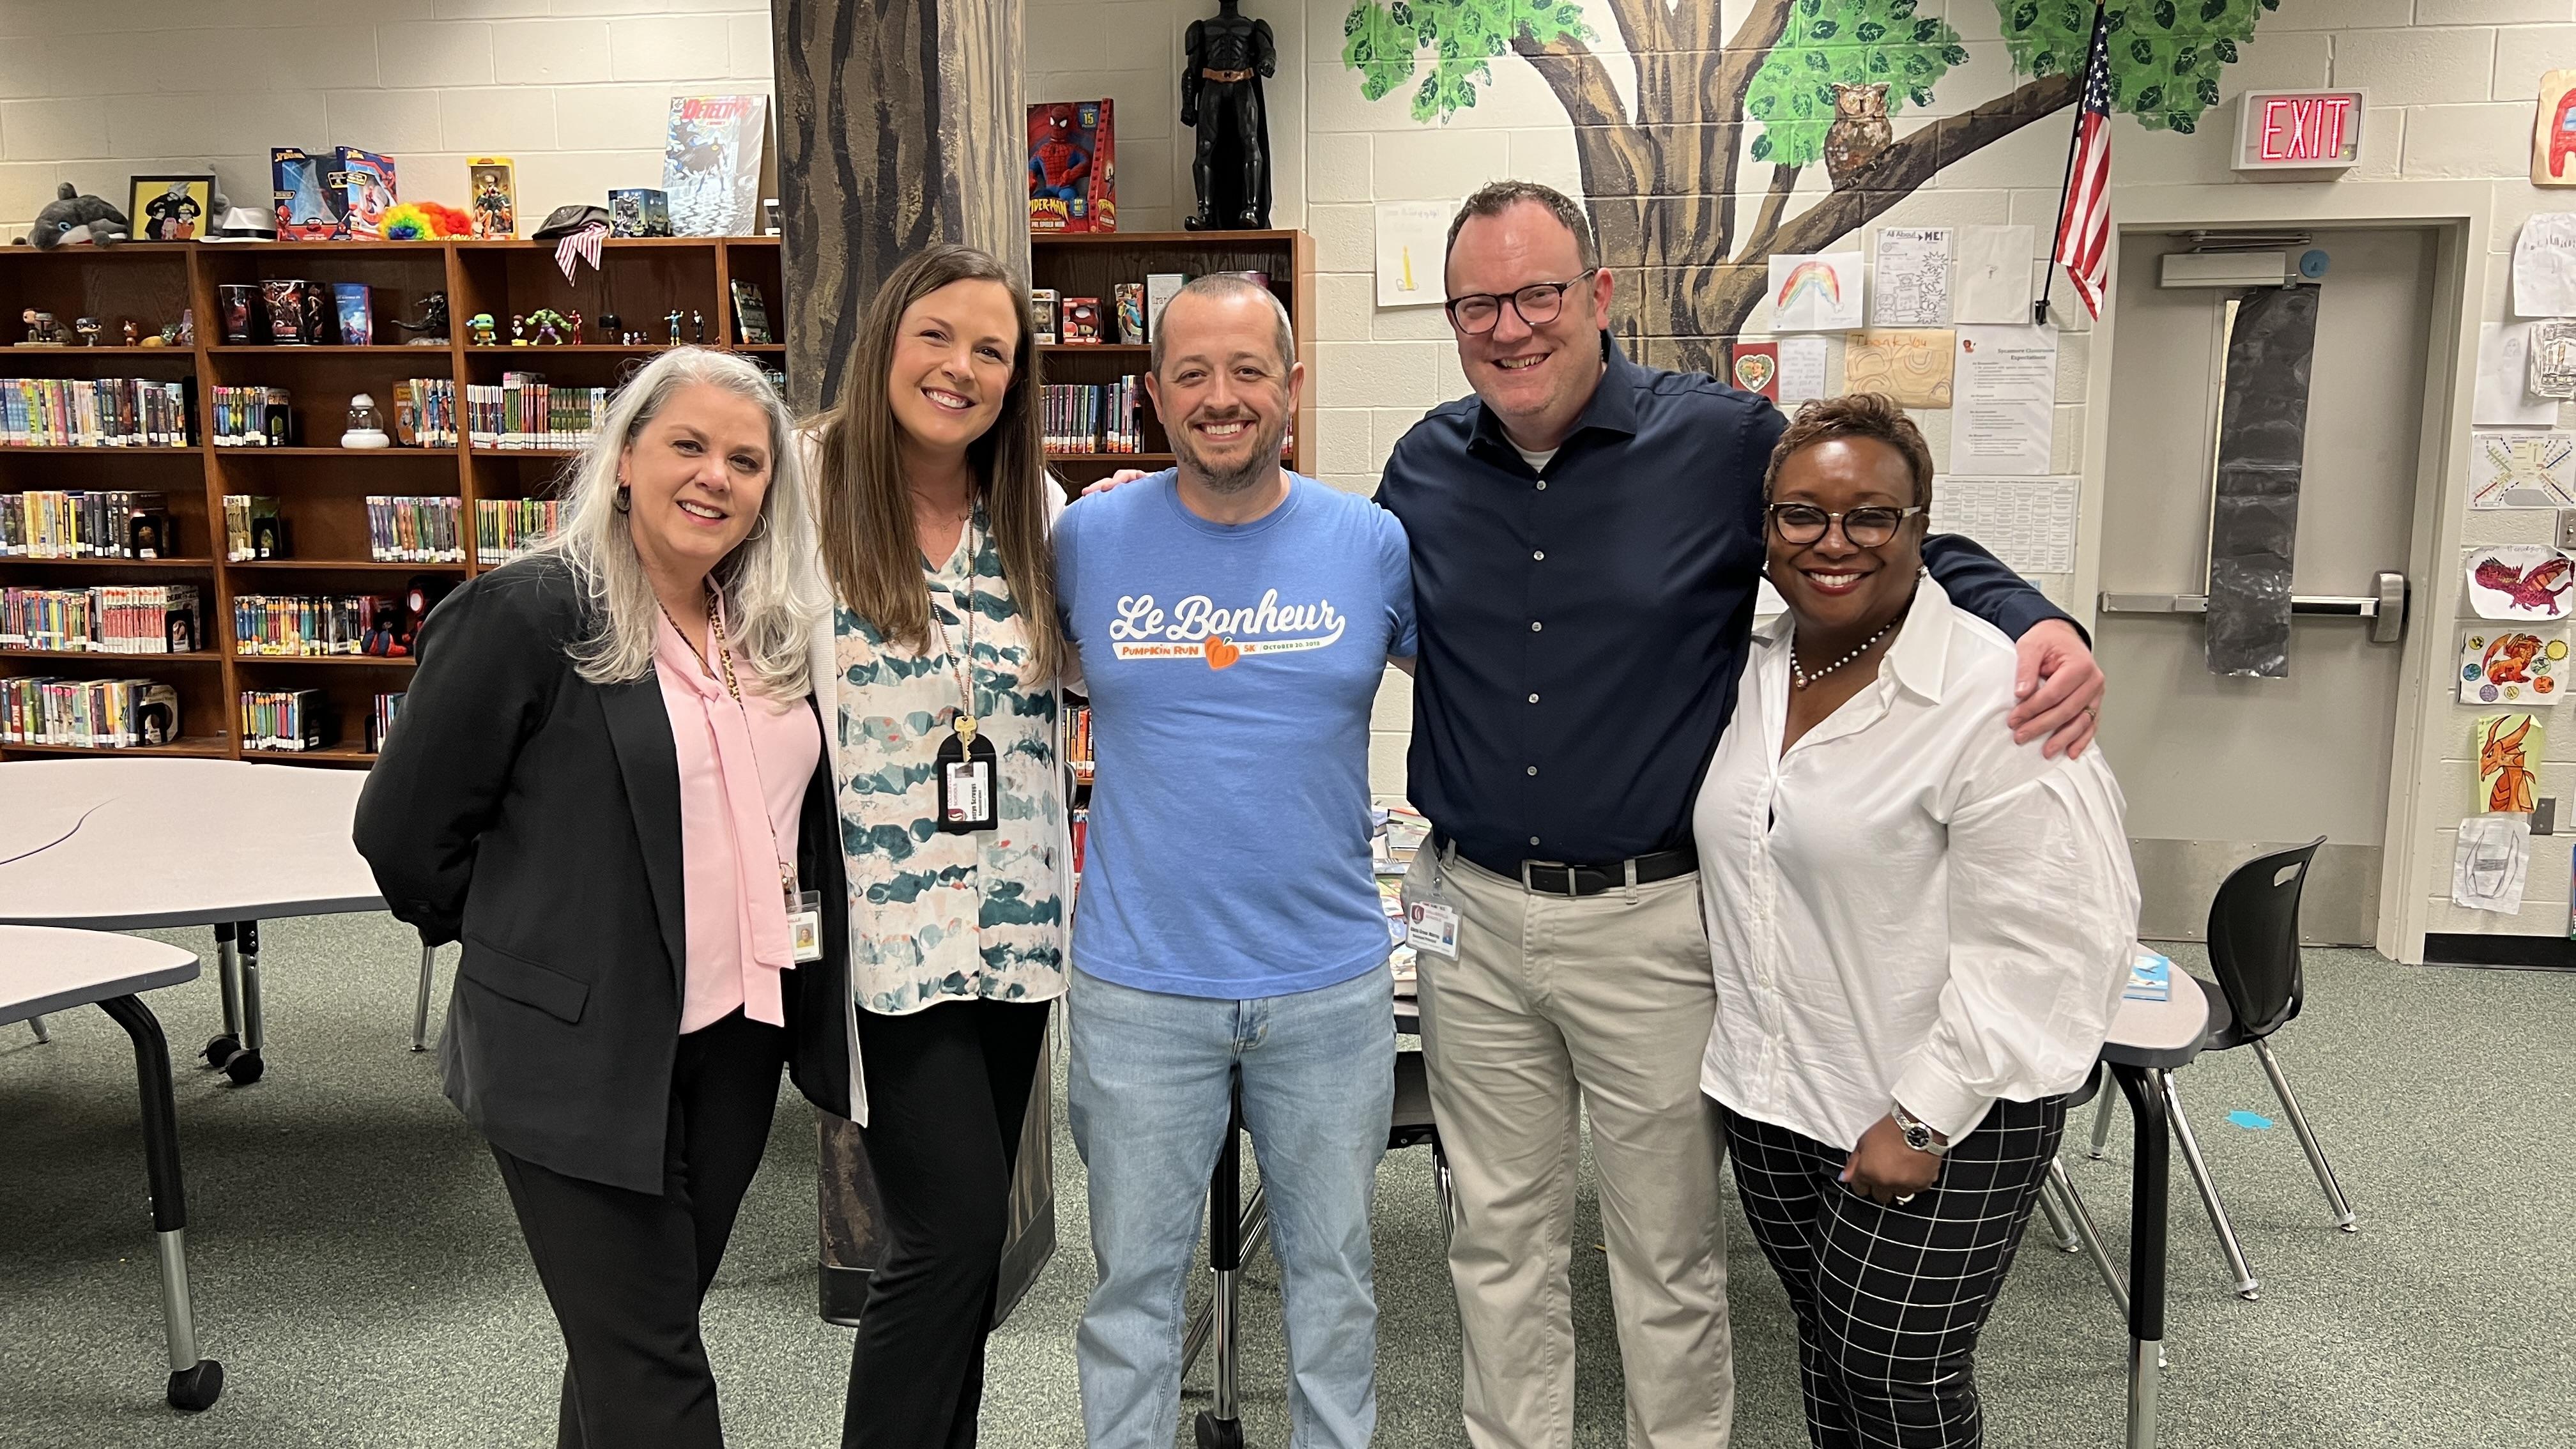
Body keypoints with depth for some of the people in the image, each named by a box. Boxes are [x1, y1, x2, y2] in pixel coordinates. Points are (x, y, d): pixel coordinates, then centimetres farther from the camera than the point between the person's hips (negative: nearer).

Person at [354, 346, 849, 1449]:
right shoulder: (529, 614, -13)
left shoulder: (773, 635, 7)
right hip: (583, 1055, -6)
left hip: (737, 1041, 6)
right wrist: (530, 949, 2)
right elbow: (403, 831, -9)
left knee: (636, 1339, 20)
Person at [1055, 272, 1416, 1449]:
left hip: (1331, 984, 1)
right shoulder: (1089, 538, -3)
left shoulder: (1373, 544, -2)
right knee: (1134, 1281, 13)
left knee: (1333, 1275, 17)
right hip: (1140, 986, 0)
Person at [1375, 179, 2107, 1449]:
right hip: (1470, 913, 3)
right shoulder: (1423, 468, 3)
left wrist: (2033, 619, -17)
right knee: (1499, 1239, 18)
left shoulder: (1726, 440, -8)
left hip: (1653, 917, -3)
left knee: (1670, 1256, 13)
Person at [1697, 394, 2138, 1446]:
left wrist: (1924, 1119, -19)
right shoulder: (1755, 669, 5)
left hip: (1942, 1122, -6)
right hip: (1770, 1098, 7)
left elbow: (2041, 948, -21)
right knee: (1828, 1355, 20)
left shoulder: (1992, 696, -19)